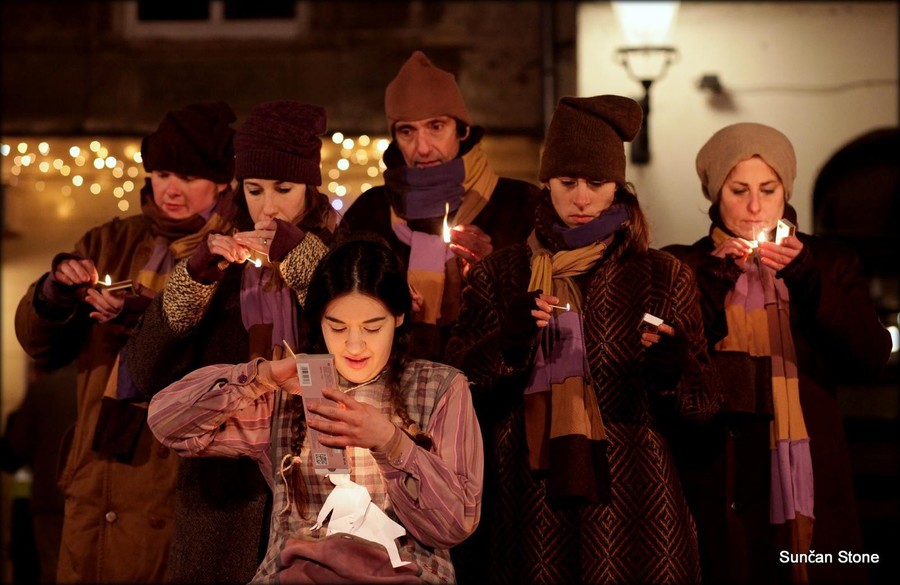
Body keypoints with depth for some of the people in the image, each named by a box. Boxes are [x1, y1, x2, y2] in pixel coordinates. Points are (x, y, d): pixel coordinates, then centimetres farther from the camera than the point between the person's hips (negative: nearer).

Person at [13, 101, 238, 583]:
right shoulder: (110, 243, 10)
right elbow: (41, 346, 10)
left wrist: (142, 320, -24)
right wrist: (56, 292, -10)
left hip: (175, 487, -5)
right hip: (94, 483, 5)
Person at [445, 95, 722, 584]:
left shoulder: (664, 278, 5)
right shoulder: (499, 276, 6)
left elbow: (704, 401, 3)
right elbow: (457, 385, 0)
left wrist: (672, 369, -18)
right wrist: (508, 343, -17)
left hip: (630, 502, 0)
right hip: (529, 502, 0)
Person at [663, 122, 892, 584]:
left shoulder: (825, 264, 10)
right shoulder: (684, 269, 5)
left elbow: (872, 358, -4)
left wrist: (806, 280, -14)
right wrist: (714, 286, -15)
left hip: (812, 483, 2)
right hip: (722, 488, -2)